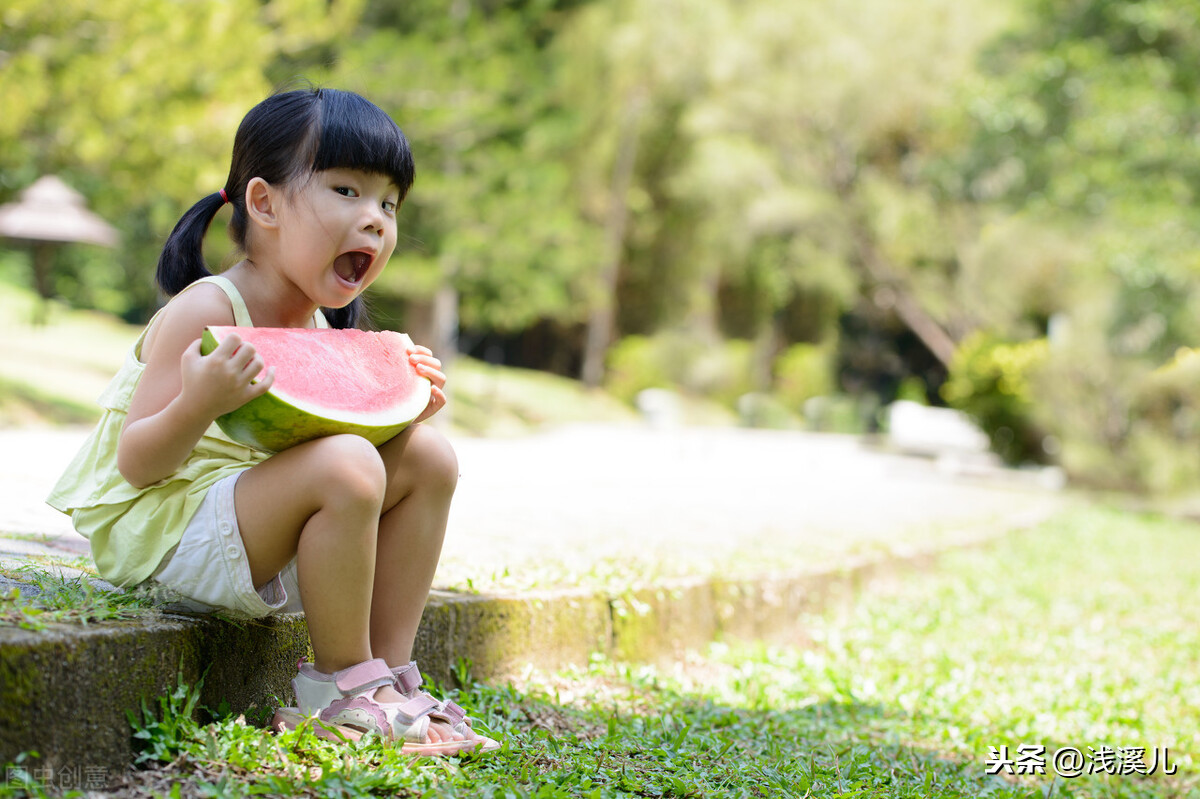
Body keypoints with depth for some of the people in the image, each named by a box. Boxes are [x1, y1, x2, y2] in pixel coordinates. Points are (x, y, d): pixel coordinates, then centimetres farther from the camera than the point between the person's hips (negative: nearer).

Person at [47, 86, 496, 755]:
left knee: (428, 456, 4)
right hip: (162, 530, -9)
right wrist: (200, 405, -41)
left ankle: (391, 673, 4)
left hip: (257, 543, 9)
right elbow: (138, 466, -21)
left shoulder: (320, 327, 8)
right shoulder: (205, 311, -19)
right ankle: (342, 684, -12)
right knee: (345, 466, -31)